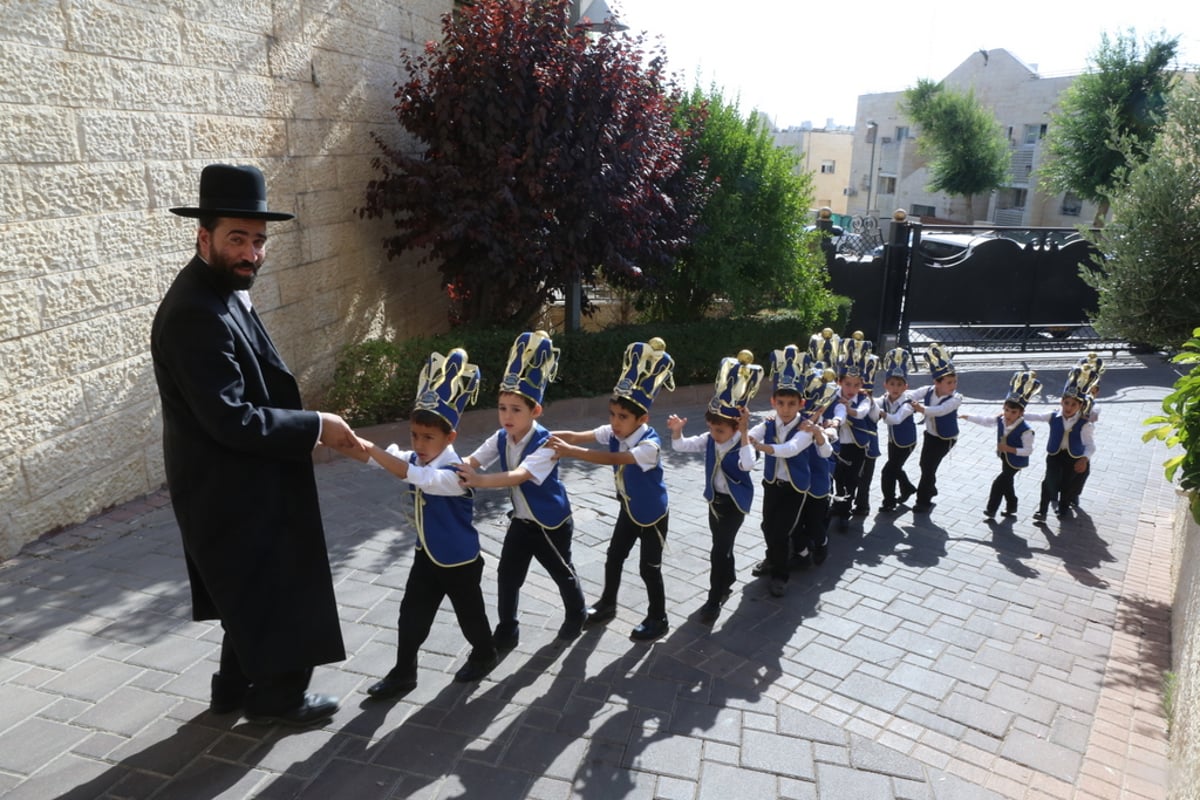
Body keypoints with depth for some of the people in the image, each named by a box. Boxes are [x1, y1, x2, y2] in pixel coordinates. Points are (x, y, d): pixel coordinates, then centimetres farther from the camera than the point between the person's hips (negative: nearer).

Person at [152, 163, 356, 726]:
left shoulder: (220, 291, 5)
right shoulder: (196, 315, -27)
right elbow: (231, 420, -30)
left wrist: (302, 425, 7)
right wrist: (314, 427, -21)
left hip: (241, 480, 10)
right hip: (234, 489, -10)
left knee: (254, 592, 23)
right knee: (275, 592, 8)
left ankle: (237, 687, 40)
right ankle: (278, 695, 28)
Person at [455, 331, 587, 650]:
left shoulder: (546, 444, -31)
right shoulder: (501, 438, -10)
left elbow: (519, 476, -44)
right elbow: (471, 461, -18)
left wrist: (479, 481, -57)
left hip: (552, 522, -5)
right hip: (521, 519, 5)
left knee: (562, 573, 16)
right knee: (507, 575, 6)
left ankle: (576, 615, 43)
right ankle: (506, 631, 24)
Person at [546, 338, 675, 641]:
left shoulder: (649, 445, -34)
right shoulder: (613, 432, -13)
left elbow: (614, 459, -47)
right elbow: (578, 436, -24)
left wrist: (571, 452, -54)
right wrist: (547, 438, -41)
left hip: (652, 514, -7)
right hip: (629, 510, 7)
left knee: (649, 568, 6)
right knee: (613, 558, 19)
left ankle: (658, 619, 26)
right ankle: (607, 604, 40)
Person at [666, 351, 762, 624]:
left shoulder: (744, 443, -23)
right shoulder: (709, 440, -7)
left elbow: (747, 464, -44)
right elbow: (680, 446, -6)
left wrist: (744, 433, -48)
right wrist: (677, 430, -26)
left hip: (736, 501, -6)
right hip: (715, 498, 6)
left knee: (719, 549, -8)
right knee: (721, 545, 21)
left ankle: (714, 600, 4)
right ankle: (728, 581, 45)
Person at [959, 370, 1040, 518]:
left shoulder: (1025, 430, -31)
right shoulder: (1000, 420, -13)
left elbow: (1028, 450, -27)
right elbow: (984, 419, 2)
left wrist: (1010, 449, -33)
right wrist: (967, 416, 3)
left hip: (1016, 462, -7)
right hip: (1005, 458, 7)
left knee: (999, 483, -6)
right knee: (1006, 482, 22)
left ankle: (991, 509, 10)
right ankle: (1011, 507, 42)